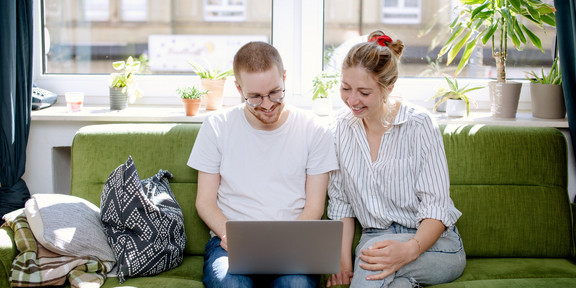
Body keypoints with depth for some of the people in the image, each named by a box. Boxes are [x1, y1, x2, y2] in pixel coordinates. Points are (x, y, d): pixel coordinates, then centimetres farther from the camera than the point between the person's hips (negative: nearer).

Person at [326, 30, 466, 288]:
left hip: (432, 242, -2)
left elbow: (436, 208, -13)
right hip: (375, 238, 2)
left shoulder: (418, 125, -11)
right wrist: (343, 260, -8)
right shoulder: (342, 126, 3)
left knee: (375, 249, -35)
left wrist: (410, 249, -33)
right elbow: (340, 202, 6)